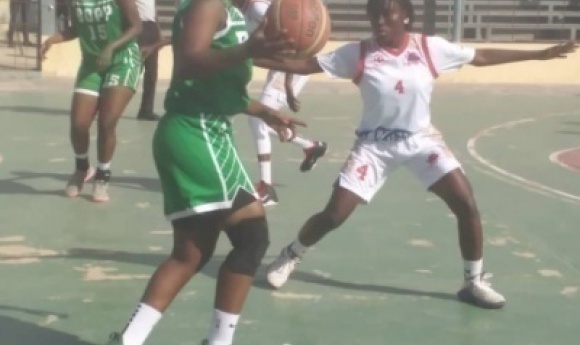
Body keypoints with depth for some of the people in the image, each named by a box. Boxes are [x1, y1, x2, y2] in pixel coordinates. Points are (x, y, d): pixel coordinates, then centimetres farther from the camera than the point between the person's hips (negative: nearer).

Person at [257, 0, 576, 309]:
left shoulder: (430, 48, -9)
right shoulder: (358, 53, -12)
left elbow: (481, 57, 1)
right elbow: (304, 64, -12)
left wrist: (540, 54, 3)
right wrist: (253, 58, -23)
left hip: (421, 140, 2)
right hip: (375, 144, -1)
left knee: (467, 207, -10)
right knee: (333, 215, -5)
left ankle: (474, 283, 10)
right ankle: (290, 256, 24)